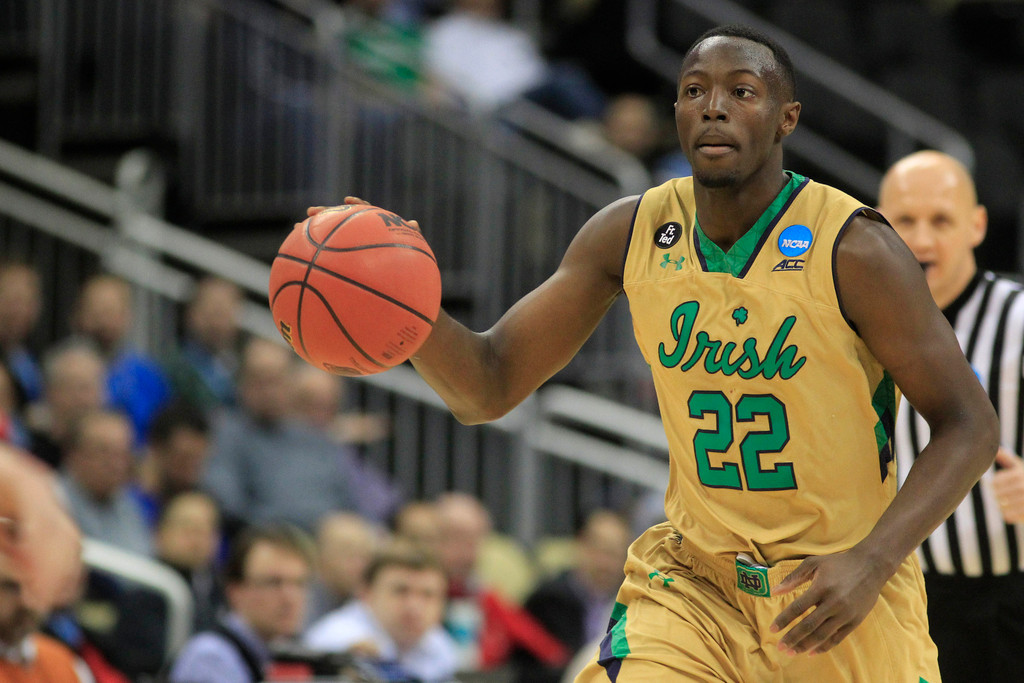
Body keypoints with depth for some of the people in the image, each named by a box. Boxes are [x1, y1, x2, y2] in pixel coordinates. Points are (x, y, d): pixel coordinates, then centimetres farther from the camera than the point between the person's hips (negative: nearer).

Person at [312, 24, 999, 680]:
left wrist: (872, 562, -27)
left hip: (842, 590, -2)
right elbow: (488, 387, 0)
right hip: (694, 580, 2)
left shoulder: (852, 248, -16)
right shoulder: (629, 234, -3)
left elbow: (969, 426, -12)